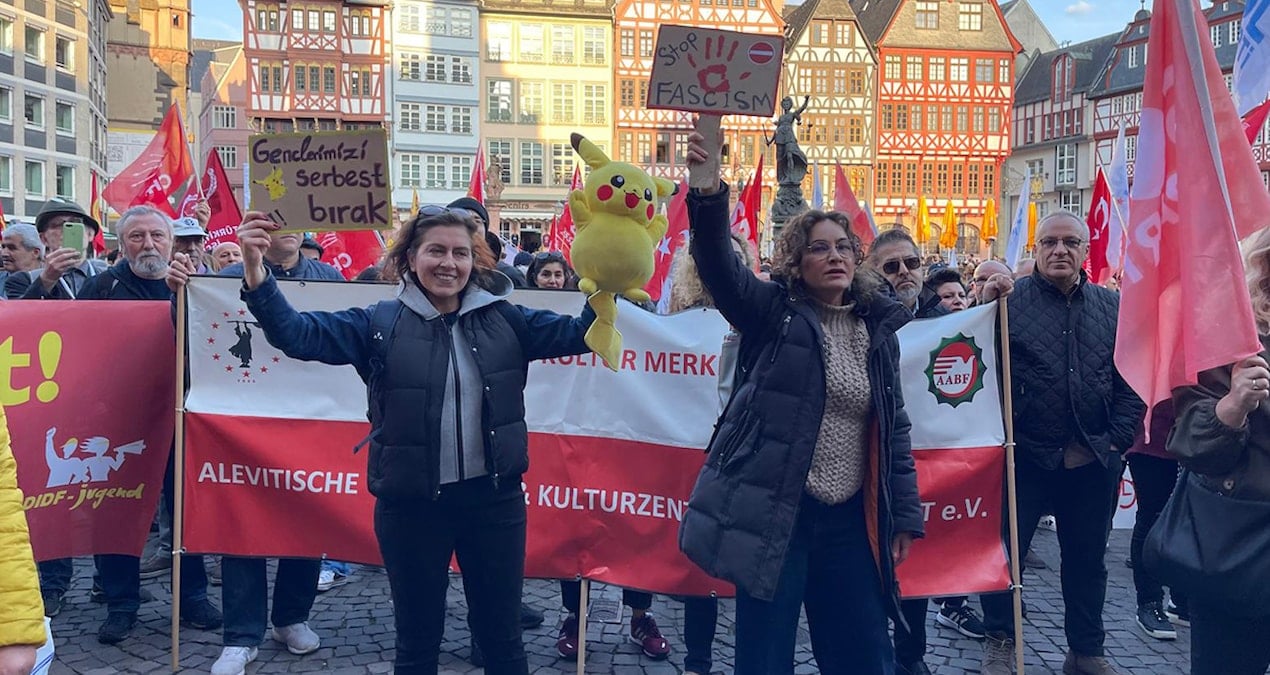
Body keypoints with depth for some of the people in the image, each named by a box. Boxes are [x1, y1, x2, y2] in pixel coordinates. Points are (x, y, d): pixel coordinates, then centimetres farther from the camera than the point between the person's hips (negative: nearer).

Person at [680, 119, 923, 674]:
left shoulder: (879, 329, 9)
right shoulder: (774, 312, -2)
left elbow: (894, 428, 13)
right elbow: (718, 263, -20)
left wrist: (905, 514, 10)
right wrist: (707, 192, -37)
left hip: (850, 520, 4)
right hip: (772, 511, -4)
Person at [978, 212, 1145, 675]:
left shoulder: (1113, 307, 5)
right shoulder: (1010, 300, -5)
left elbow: (1131, 381, 5)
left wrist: (1116, 440, -2)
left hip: (1094, 462, 3)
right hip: (1026, 457, -3)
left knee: (1087, 559, 15)